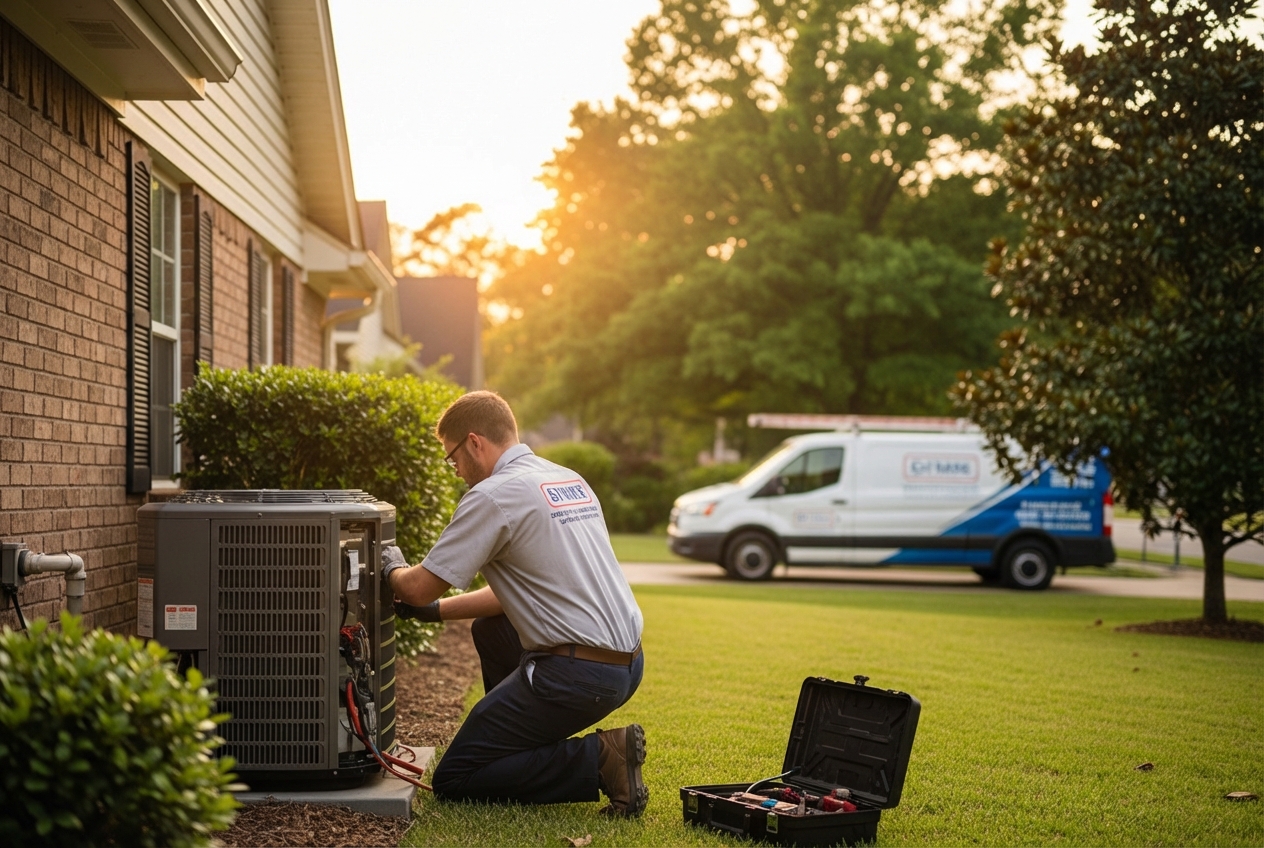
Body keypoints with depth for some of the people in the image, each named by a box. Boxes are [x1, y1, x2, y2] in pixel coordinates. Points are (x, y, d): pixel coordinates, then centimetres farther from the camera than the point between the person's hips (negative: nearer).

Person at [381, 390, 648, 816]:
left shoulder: (493, 495, -11)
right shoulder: (570, 480, 16)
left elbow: (418, 588, -8)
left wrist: (394, 570, 15)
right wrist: (438, 610, 25)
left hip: (578, 675, -9)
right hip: (627, 665, 9)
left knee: (453, 781, 2)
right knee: (491, 630, 32)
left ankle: (599, 759, -8)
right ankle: (533, 750, 24)